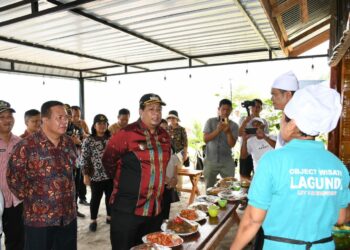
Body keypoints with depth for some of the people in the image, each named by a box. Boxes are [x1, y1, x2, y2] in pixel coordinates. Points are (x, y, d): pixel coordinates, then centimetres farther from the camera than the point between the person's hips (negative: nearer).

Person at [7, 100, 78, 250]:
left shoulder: (69, 143, 3)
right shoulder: (27, 145, -14)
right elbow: (13, 178, -8)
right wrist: (31, 199, -2)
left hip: (68, 215, 5)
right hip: (39, 218, -5)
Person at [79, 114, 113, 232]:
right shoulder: (88, 140, -5)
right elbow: (83, 159, -6)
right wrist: (86, 175, -9)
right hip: (96, 176, -3)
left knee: (110, 197, 13)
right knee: (95, 198, 9)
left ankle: (109, 217, 32)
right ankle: (93, 220, 26)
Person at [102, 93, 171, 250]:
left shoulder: (164, 135, 5)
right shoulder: (127, 133, -16)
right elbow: (108, 160, -8)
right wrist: (123, 181, -1)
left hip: (155, 209, 6)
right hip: (127, 209, -6)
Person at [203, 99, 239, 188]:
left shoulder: (234, 125, 1)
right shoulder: (210, 121, 2)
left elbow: (232, 144, -8)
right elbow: (206, 139, -8)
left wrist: (228, 131, -24)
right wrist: (217, 130, -21)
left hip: (227, 162, 0)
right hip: (210, 161, 0)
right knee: (209, 188, 9)